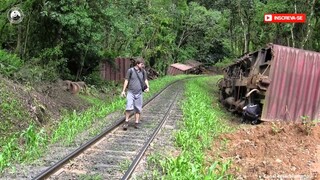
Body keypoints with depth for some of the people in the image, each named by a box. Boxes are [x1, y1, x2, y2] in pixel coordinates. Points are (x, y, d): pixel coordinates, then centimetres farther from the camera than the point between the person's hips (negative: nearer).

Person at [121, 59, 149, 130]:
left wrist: (147, 87, -3)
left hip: (139, 93, 3)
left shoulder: (143, 71, 4)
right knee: (129, 107, -13)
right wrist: (123, 90, 1)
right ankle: (126, 122, 1)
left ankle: (136, 123, 15)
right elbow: (126, 80, 1)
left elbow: (145, 80, 15)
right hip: (130, 92, -3)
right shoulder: (130, 70, -5)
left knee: (138, 108, 5)